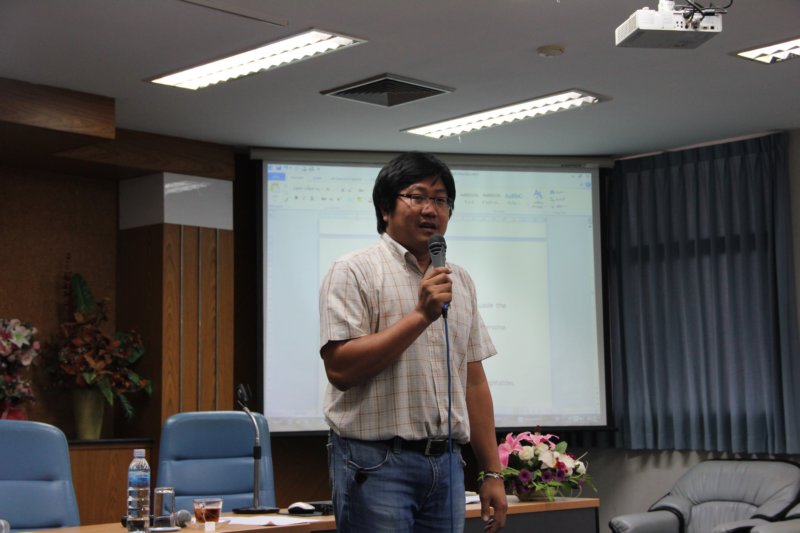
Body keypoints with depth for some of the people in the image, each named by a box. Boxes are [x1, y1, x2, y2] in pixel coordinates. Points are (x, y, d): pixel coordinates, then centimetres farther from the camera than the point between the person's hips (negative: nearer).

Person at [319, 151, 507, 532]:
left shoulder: (460, 281, 14)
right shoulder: (355, 271, -4)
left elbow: (474, 383, 15)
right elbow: (340, 368, -15)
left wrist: (492, 472, 11)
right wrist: (420, 315, -16)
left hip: (446, 464, 6)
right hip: (375, 465, -5)